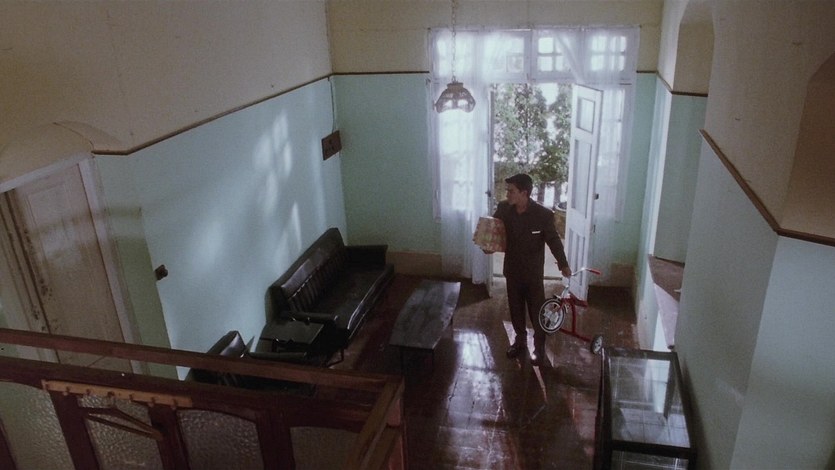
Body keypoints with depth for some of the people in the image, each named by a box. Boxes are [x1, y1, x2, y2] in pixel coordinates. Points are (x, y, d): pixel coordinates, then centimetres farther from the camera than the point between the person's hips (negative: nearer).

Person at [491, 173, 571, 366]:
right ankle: (520, 340, 38)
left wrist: (563, 264, -23)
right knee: (515, 308, 18)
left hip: (533, 272, -4)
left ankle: (539, 346, 28)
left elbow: (553, 240, -12)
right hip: (512, 269, 4)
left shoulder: (543, 214, -20)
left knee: (537, 311, 9)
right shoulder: (503, 208, -8)